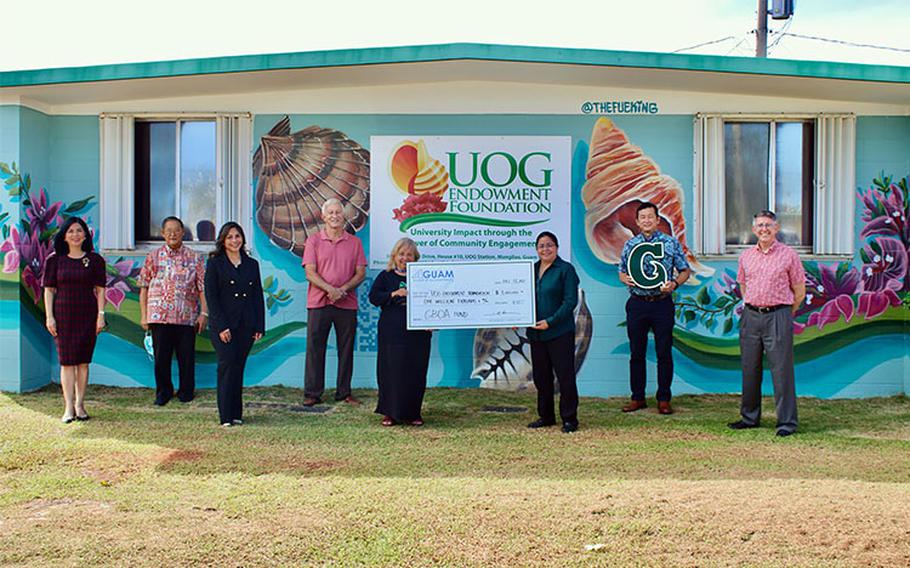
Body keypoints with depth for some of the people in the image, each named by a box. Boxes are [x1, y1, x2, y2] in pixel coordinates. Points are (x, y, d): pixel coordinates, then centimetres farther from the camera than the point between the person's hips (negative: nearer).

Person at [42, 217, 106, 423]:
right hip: (63, 314, 0)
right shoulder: (54, 260, 5)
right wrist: (49, 317, -2)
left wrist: (101, 315, -2)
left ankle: (80, 405, 11)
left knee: (83, 361, 3)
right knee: (67, 361, -3)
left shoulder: (95, 260, 5)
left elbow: (100, 290, 5)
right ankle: (68, 407, -2)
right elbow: (49, 290, 4)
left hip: (87, 314, 0)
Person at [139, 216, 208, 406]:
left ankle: (186, 391, 19)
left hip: (187, 317, 0)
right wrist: (143, 315, 2)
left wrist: (204, 313, -3)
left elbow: (202, 287, 4)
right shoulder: (153, 257, 7)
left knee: (186, 356, 3)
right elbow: (144, 287, 7)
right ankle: (163, 392, 19)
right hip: (159, 315, 0)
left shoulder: (194, 258, 6)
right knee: (161, 356, 4)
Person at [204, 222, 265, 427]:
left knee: (239, 368, 6)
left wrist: (259, 326, 4)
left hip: (246, 325, 4)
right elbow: (210, 296, -5)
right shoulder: (214, 264, 1)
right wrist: (221, 326, -13)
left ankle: (236, 414, 11)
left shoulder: (251, 265, 13)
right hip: (223, 325, -3)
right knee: (227, 365, -10)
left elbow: (258, 297, 13)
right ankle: (226, 416, -7)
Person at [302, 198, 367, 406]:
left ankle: (344, 392, 15)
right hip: (318, 302, -2)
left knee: (346, 348, 6)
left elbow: (361, 273, 4)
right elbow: (310, 273, -4)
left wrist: (343, 289, -12)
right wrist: (331, 289, -17)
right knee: (315, 348, -1)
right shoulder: (314, 241, 4)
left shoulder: (354, 242, 9)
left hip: (347, 303, 2)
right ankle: (312, 393, 6)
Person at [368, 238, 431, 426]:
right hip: (392, 332, -1)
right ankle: (391, 413, 9)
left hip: (417, 333, 1)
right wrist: (394, 294, -17)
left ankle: (413, 414, 14)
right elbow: (373, 297, -2)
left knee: (416, 373, 3)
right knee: (391, 371, -1)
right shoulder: (385, 276, 9)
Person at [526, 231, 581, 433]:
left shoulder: (566, 269, -5)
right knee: (541, 376, 12)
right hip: (536, 332, 6)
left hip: (560, 332, -6)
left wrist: (551, 321, -18)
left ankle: (569, 418, 5)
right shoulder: (532, 269, 13)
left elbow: (570, 301, -11)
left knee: (565, 375, -3)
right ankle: (545, 416, 23)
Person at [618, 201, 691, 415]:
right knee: (637, 353, 7)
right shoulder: (629, 245, 9)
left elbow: (685, 271, 6)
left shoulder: (671, 243, 2)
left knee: (664, 353, 2)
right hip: (637, 303, 2)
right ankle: (637, 398, 17)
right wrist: (625, 279, -6)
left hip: (662, 303, -2)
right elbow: (622, 272, 17)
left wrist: (674, 283, -13)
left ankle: (664, 399, 11)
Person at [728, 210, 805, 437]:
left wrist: (783, 314, 8)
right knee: (750, 369, 9)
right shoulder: (746, 256, 11)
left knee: (781, 369, -4)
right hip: (750, 315, 4)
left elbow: (799, 292, 5)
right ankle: (749, 416, 20)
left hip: (778, 316, -4)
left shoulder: (789, 255, -1)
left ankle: (787, 421, 3)